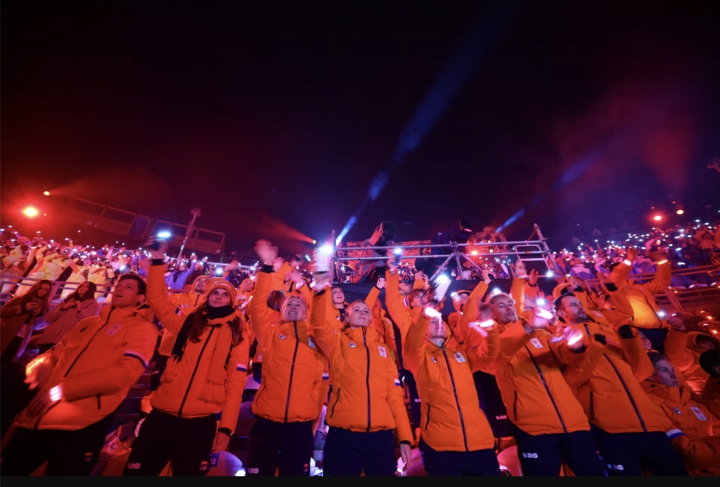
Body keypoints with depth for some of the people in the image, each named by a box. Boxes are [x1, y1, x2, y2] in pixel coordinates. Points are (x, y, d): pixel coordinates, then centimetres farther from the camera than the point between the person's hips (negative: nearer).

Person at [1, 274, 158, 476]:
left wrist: (61, 389, -19)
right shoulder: (88, 323, 18)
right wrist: (37, 369, -2)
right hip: (36, 418, 7)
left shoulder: (143, 328, -7)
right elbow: (55, 353, 22)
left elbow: (126, 371, -18)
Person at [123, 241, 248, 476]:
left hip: (200, 423, -2)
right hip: (162, 416, 2)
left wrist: (226, 427, -8)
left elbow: (236, 382, -5)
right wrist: (158, 260, -3)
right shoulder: (188, 323, 6)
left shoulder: (237, 335, -3)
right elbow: (157, 299, 4)